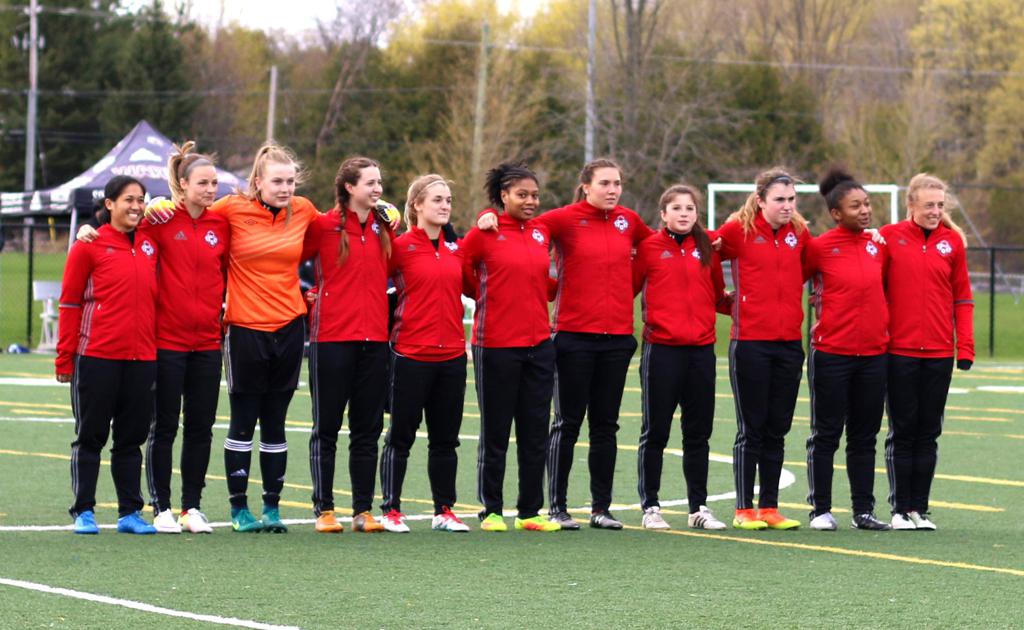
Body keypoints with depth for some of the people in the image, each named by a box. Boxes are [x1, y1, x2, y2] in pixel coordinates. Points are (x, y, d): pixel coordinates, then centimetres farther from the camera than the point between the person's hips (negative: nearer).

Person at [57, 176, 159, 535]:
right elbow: (70, 303, -2)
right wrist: (65, 357, -5)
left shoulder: (150, 246, 10)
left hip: (142, 358, 4)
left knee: (132, 438, 8)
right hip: (96, 356, -4)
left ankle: (130, 512, 14)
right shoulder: (90, 246, -3)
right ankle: (83, 512, 8)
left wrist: (157, 349, 8)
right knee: (90, 436, 2)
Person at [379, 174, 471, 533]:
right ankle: (391, 510, 7)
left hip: (451, 354, 5)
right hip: (411, 354, -5)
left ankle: (444, 510, 17)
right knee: (400, 436, 1)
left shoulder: (456, 249, 10)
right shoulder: (400, 247, -6)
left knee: (446, 438, 10)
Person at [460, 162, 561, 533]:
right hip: (496, 346, -5)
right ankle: (491, 511, 10)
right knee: (495, 433, 2)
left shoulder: (541, 232, 9)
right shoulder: (484, 233, -6)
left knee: (536, 433, 6)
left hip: (539, 344, 5)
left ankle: (530, 512, 13)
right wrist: (486, 295, 3)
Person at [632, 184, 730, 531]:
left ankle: (698, 507, 16)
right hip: (661, 348, -3)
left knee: (699, 432, 8)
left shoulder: (707, 248, 9)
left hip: (701, 349, 3)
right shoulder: (650, 247, -1)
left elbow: (718, 296, 17)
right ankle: (650, 506, 10)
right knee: (655, 431, 2)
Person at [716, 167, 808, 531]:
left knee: (777, 430, 7)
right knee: (751, 429, -1)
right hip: (750, 342, -4)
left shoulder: (800, 234, 7)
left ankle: (770, 508, 13)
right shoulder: (739, 230, -5)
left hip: (789, 344, 4)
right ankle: (744, 510, 5)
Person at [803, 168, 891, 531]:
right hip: (831, 353, -4)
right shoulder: (818, 247, -7)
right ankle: (821, 510, 8)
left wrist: (885, 326, 12)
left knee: (864, 437, 9)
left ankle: (863, 511, 14)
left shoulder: (879, 245, 7)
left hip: (873, 354, 4)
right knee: (826, 435, 2)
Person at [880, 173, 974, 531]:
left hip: (939, 353, 2)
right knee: (902, 432, 2)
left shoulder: (953, 241, 5)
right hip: (899, 351, -2)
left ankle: (920, 508, 12)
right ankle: (901, 509, 7)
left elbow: (962, 297, 6)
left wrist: (965, 346, 1)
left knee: (928, 433, 6)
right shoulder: (890, 236, -1)